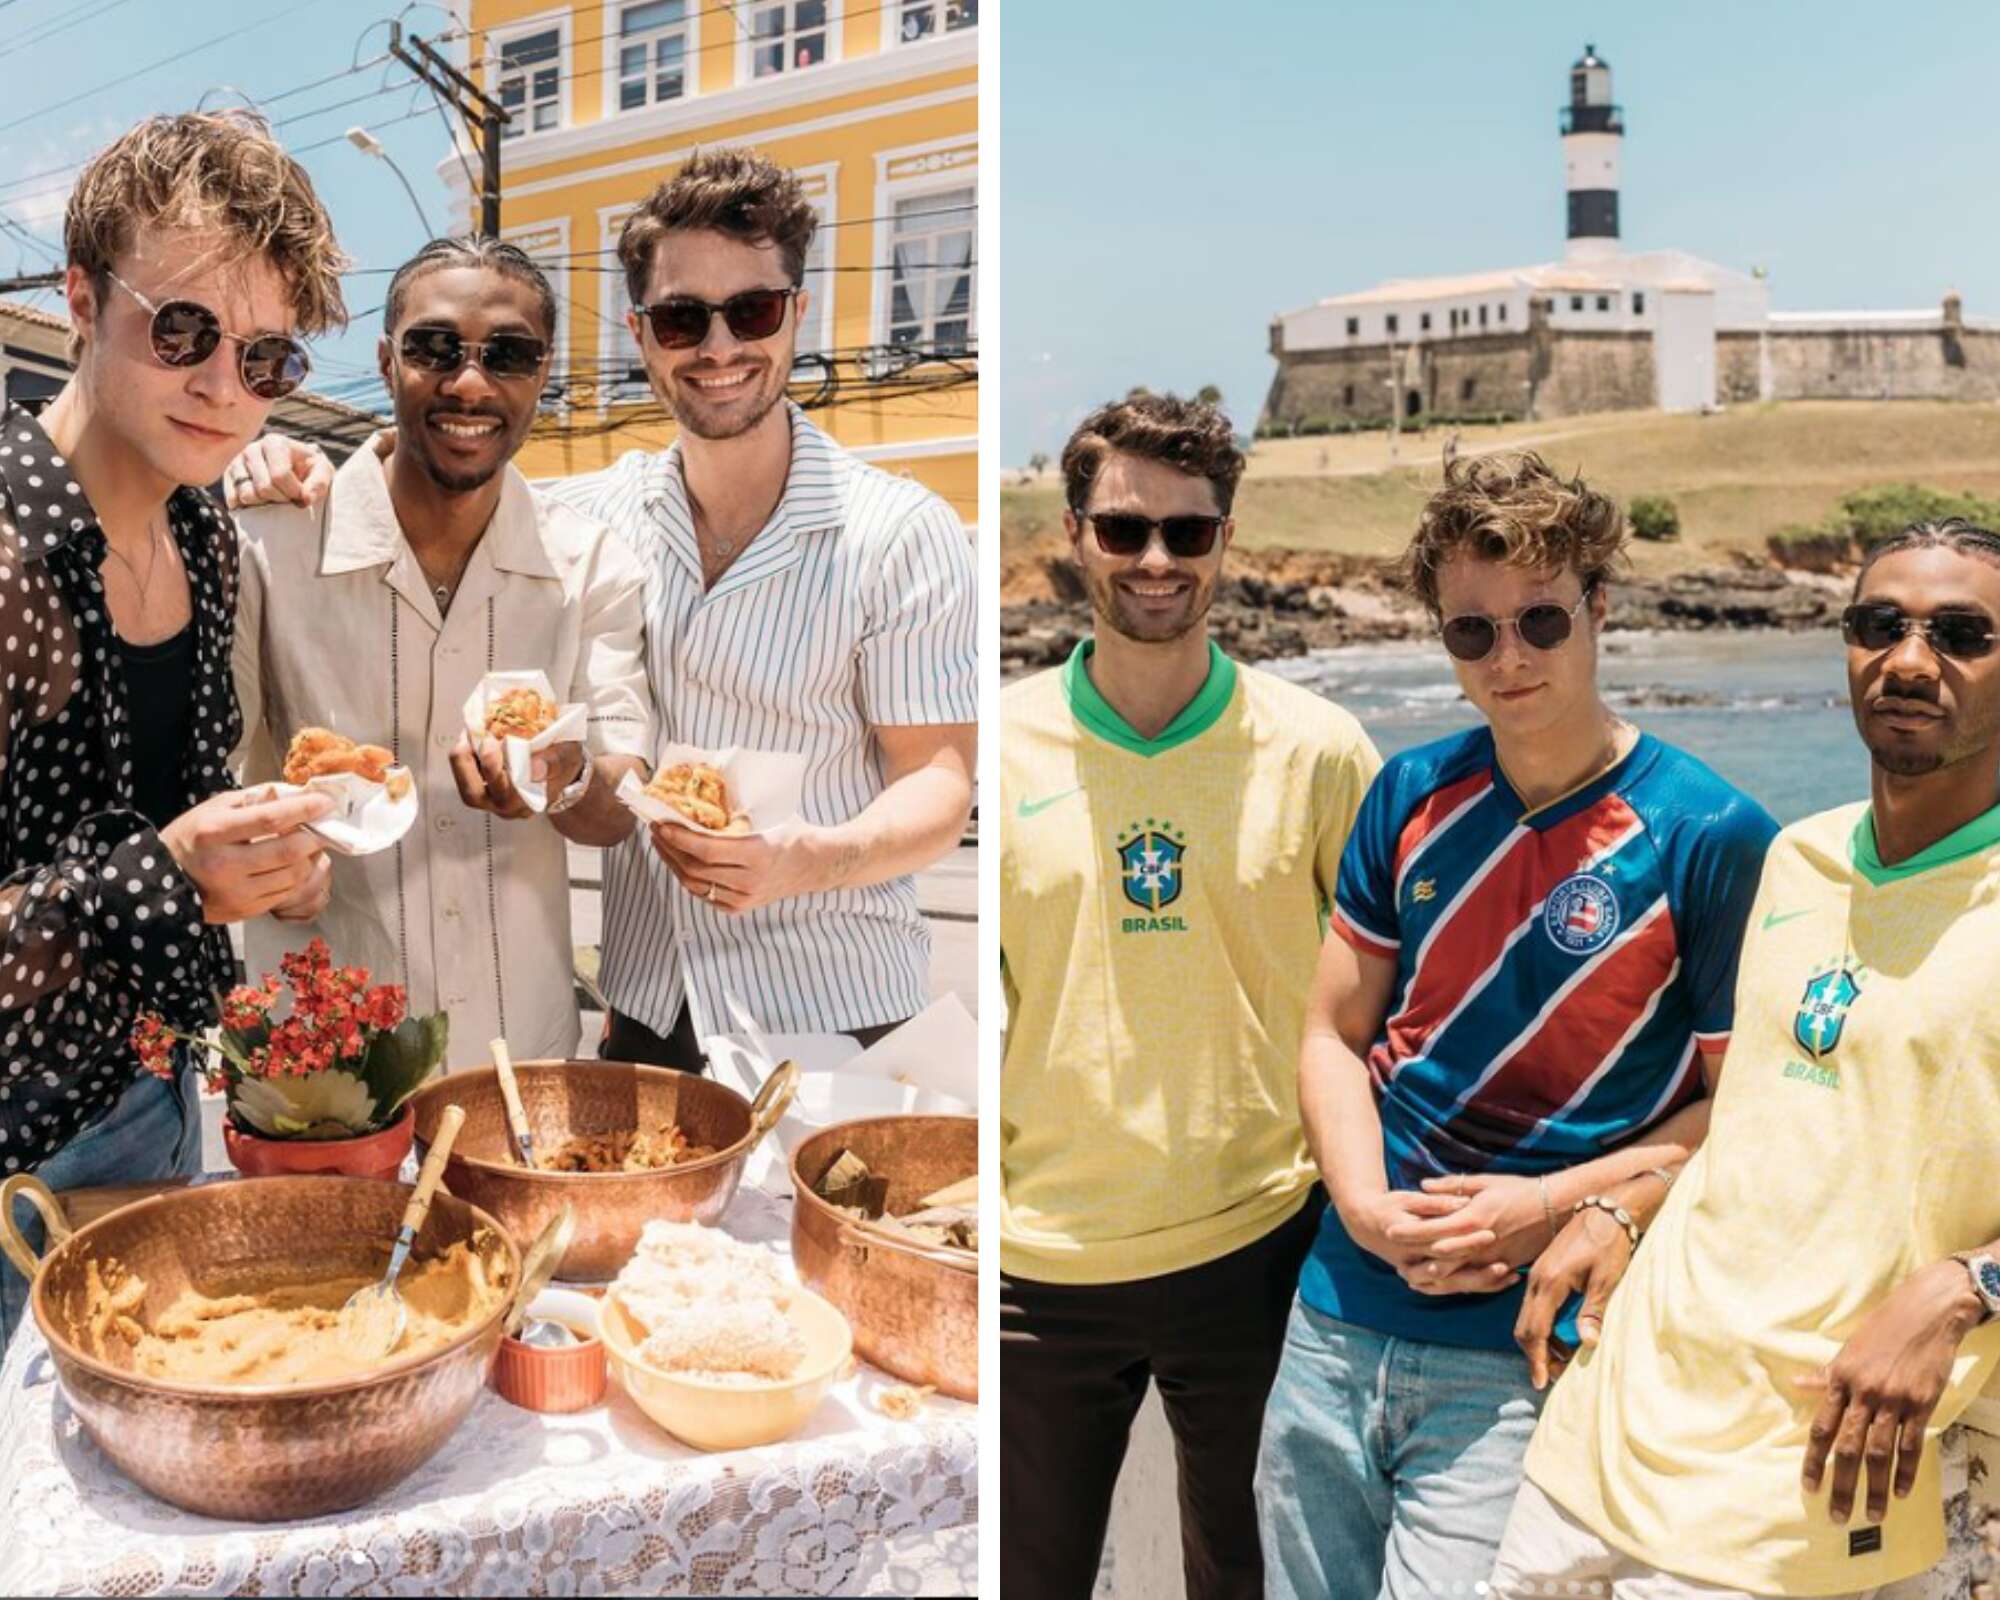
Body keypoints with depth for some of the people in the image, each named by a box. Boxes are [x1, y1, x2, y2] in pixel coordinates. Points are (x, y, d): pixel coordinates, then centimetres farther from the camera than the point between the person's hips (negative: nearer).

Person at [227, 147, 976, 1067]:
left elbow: (938, 781, -13)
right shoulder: (598, 514, 1)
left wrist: (811, 858, -32)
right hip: (642, 1002, 4)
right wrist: (316, 490, -5)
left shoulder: (901, 534, -12)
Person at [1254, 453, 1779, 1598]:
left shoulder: (1713, 834, -10)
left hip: (1522, 1352, -4)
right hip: (1339, 1320, 5)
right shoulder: (1412, 797, 2)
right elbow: (1334, 1036, 7)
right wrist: (1368, 1208, -8)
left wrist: (1560, 1206, -15)